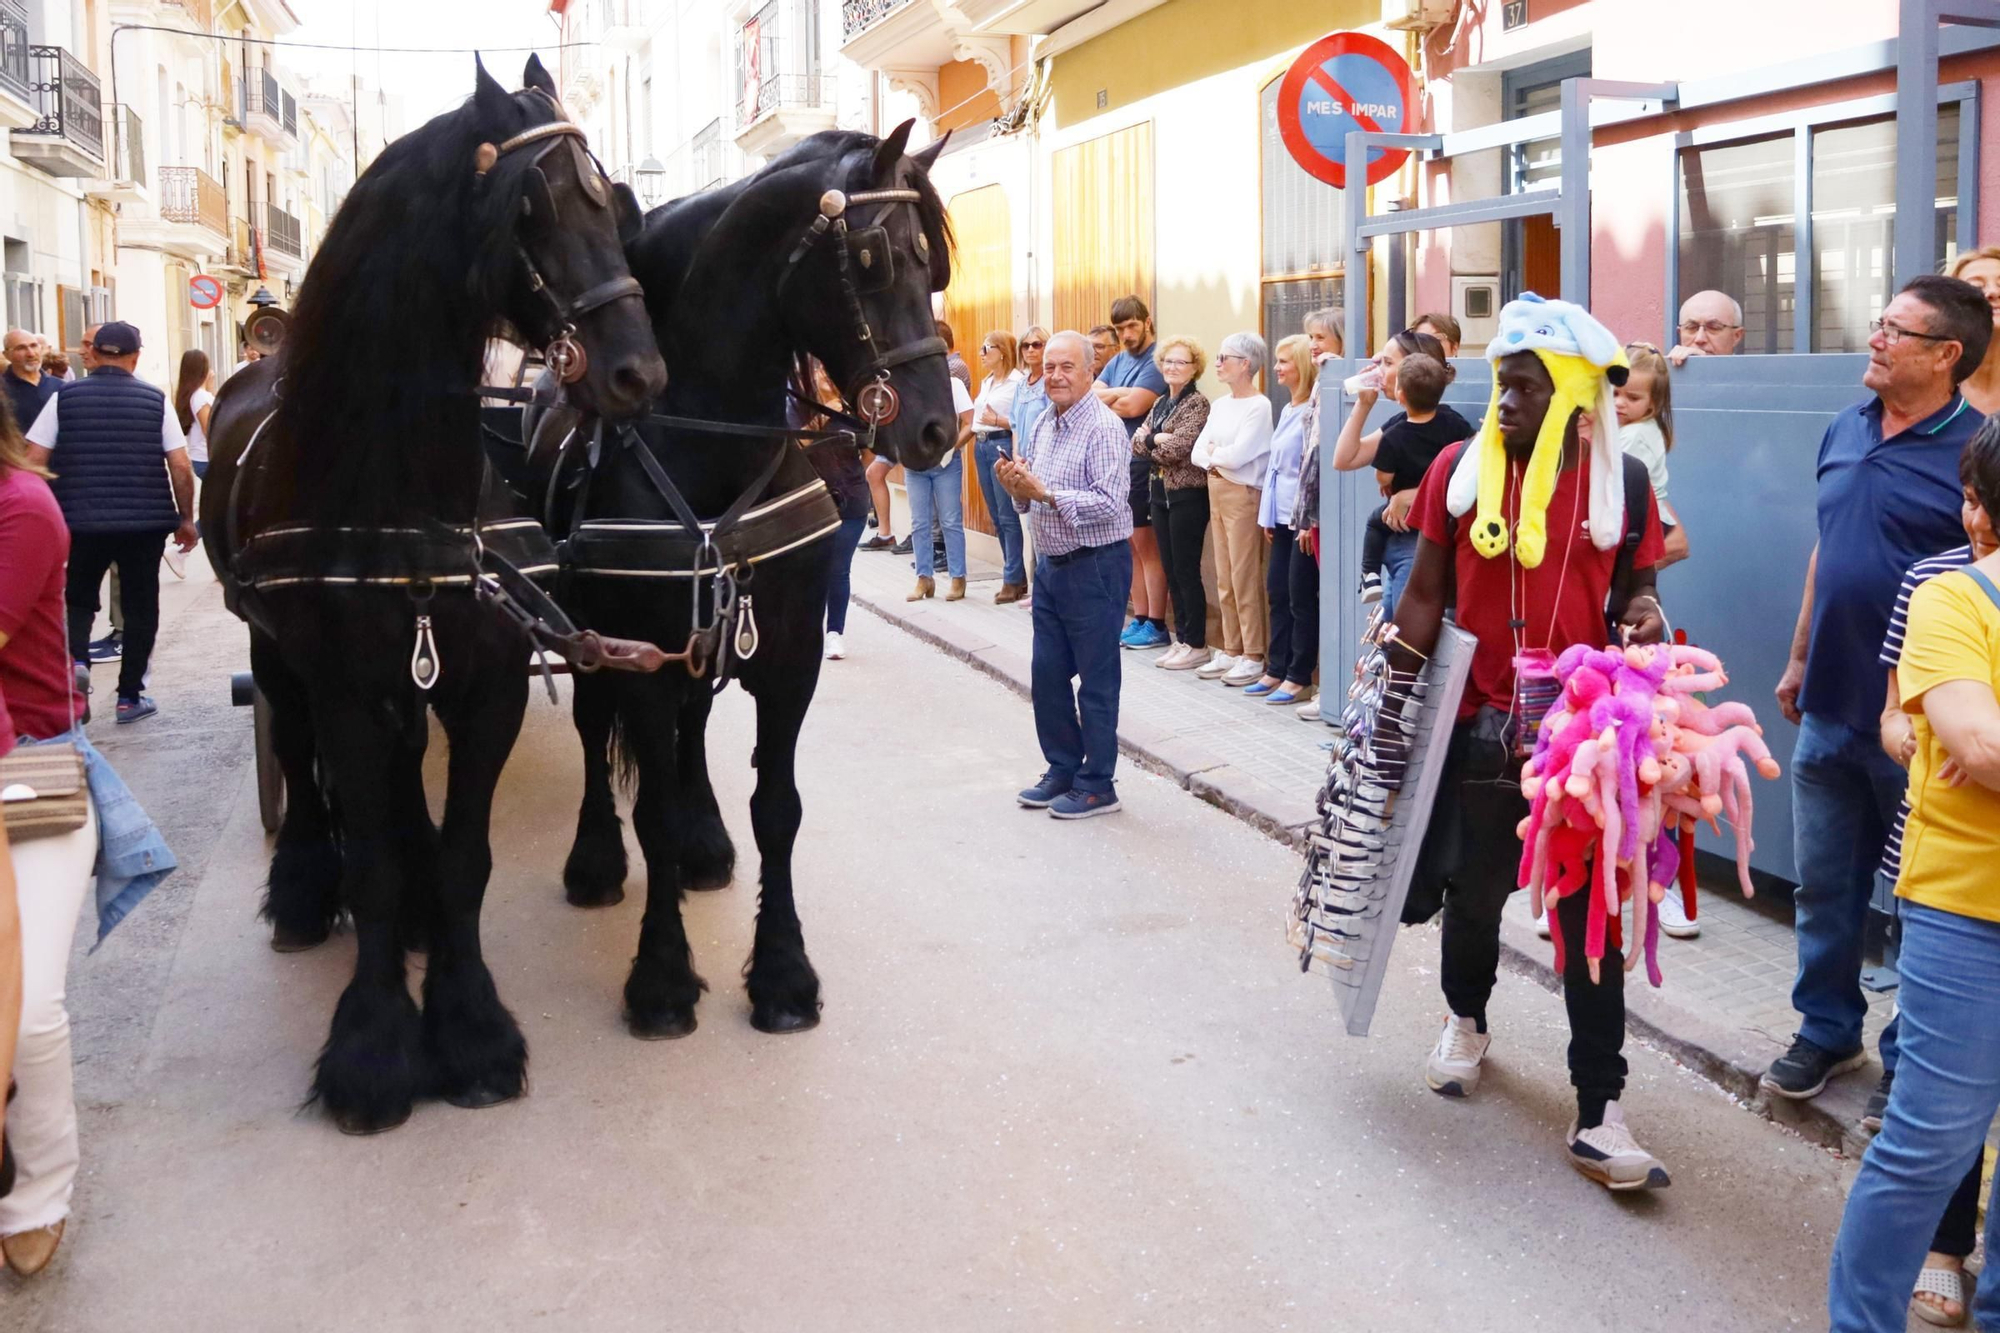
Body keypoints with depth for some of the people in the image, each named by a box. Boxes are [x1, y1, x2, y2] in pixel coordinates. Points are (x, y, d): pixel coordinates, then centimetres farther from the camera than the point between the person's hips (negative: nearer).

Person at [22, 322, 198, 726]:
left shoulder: (64, 397, 1)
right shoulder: (155, 400, -1)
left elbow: (32, 461, -2)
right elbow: (180, 466, -4)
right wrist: (186, 519, 6)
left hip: (82, 521, 1)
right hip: (145, 521, -1)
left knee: (79, 599, 18)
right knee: (140, 606, 10)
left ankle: (74, 663, -6)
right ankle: (130, 696, 12)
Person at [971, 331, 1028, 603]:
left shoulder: (1017, 381, -9)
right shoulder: (986, 383, 18)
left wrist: (998, 421, -18)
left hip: (1002, 445, -9)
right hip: (981, 446, 9)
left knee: (1008, 516, -6)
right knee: (996, 516, 10)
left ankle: (1012, 580, -2)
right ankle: (1018, 575, 17)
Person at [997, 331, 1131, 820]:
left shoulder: (1104, 427, -15)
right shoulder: (1045, 423, 10)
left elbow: (1110, 504, -24)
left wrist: (1044, 493, -25)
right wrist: (1017, 488, -5)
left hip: (1094, 565, -8)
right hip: (1049, 563, 8)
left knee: (1096, 681, 2)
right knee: (1047, 675, 14)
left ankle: (1097, 785, 12)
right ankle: (1063, 770, 28)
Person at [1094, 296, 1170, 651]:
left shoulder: (1157, 361, -10)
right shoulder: (1117, 361, 15)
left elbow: (1133, 406, -20)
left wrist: (1105, 401, -1)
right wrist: (1119, 395, -10)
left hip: (1142, 460, -8)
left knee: (1146, 543, -5)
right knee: (1130, 544, 10)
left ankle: (1156, 625, 0)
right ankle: (1139, 619, 16)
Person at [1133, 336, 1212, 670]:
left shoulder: (1197, 403, -10)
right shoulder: (1161, 403, 14)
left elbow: (1178, 448, -19)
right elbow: (1136, 442, 6)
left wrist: (1150, 442, -3)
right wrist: (1158, 441, -12)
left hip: (1187, 495, -8)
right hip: (1160, 492, 8)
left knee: (1186, 571, -4)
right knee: (1170, 570, 10)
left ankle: (1197, 645, 2)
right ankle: (1181, 639, 18)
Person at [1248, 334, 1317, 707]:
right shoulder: (1287, 410, 16)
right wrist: (1268, 516, 17)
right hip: (1282, 517, 9)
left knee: (1301, 597, -2)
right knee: (1277, 592, 12)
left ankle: (1299, 677, 6)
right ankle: (1277, 670, 20)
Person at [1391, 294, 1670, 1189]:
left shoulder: (1620, 481, -1)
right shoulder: (1462, 469, -3)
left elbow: (1633, 584, 10)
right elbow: (1427, 592, 3)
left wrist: (1643, 612, -13)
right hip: (1482, 729, 0)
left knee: (1592, 922, 2)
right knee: (1474, 894, 17)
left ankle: (1598, 1116, 9)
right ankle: (1466, 1020, 46)